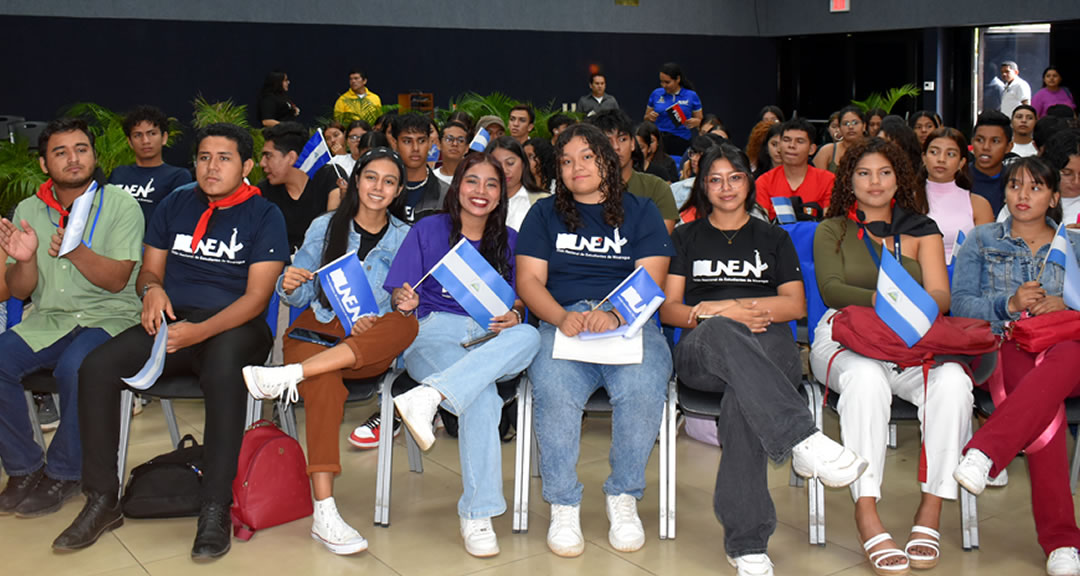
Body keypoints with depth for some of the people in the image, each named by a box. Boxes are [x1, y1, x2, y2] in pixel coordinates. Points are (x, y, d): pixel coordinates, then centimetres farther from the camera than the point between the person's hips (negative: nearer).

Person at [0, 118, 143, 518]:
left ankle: (62, 475, -13)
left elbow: (117, 279, -10)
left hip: (107, 318, -4)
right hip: (46, 319, 4)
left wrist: (76, 251, -27)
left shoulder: (120, 205, -2)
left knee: (75, 368, -35)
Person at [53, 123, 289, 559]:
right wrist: (152, 289, -6)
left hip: (234, 327, -4)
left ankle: (216, 509, -29)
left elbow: (256, 297, -9)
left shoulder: (264, 216, 0)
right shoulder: (175, 206, 15)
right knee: (97, 367, -21)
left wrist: (199, 331, -23)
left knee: (224, 372, -39)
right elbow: (149, 271, 20)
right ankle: (102, 501, -9)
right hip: (171, 322, 5)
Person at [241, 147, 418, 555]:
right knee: (326, 386, -35)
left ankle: (288, 374, -41)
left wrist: (375, 324, -14)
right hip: (318, 328, 0)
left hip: (370, 348, 1)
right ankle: (324, 514, -40)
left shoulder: (405, 238, 12)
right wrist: (288, 286, -11)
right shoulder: (325, 227, 13)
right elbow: (301, 298, 13)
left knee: (406, 324, -35)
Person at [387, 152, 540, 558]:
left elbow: (518, 304, 15)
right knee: (482, 398, -35)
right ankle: (476, 516, -30)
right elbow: (398, 297, 7)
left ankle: (429, 395, -46)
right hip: (434, 332, -3)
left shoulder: (509, 240, 18)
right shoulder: (428, 231, 11)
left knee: (530, 337, -35)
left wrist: (513, 318, -10)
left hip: (493, 338, 3)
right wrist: (405, 304, -18)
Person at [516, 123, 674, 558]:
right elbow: (529, 281, 8)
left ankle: (623, 497, -11)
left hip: (628, 322, 0)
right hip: (562, 321, 1)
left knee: (643, 388, -33)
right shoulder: (544, 214, 20)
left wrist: (614, 314, -17)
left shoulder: (640, 212, 17)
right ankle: (563, 505, -16)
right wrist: (562, 317, -13)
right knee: (554, 390, -33)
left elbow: (650, 281, 4)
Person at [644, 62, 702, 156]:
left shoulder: (691, 96, 3)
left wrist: (694, 122, -12)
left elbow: (700, 120, 9)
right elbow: (646, 119, 17)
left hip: (681, 141, -1)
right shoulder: (656, 94, 9)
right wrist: (650, 117, -5)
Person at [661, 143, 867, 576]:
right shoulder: (687, 237, 24)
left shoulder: (773, 237, 25)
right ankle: (803, 440, -55)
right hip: (701, 351, 0)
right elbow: (669, 309, 13)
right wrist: (723, 312, -7)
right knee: (721, 331, -41)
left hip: (770, 347, 1)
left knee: (742, 394, -38)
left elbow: (796, 305, 12)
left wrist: (718, 305, -3)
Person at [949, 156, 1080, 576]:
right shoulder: (981, 242, 19)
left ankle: (983, 452, -53)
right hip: (1002, 348, -1)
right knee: (1043, 398, -37)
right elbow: (959, 304, 6)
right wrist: (1008, 304, -10)